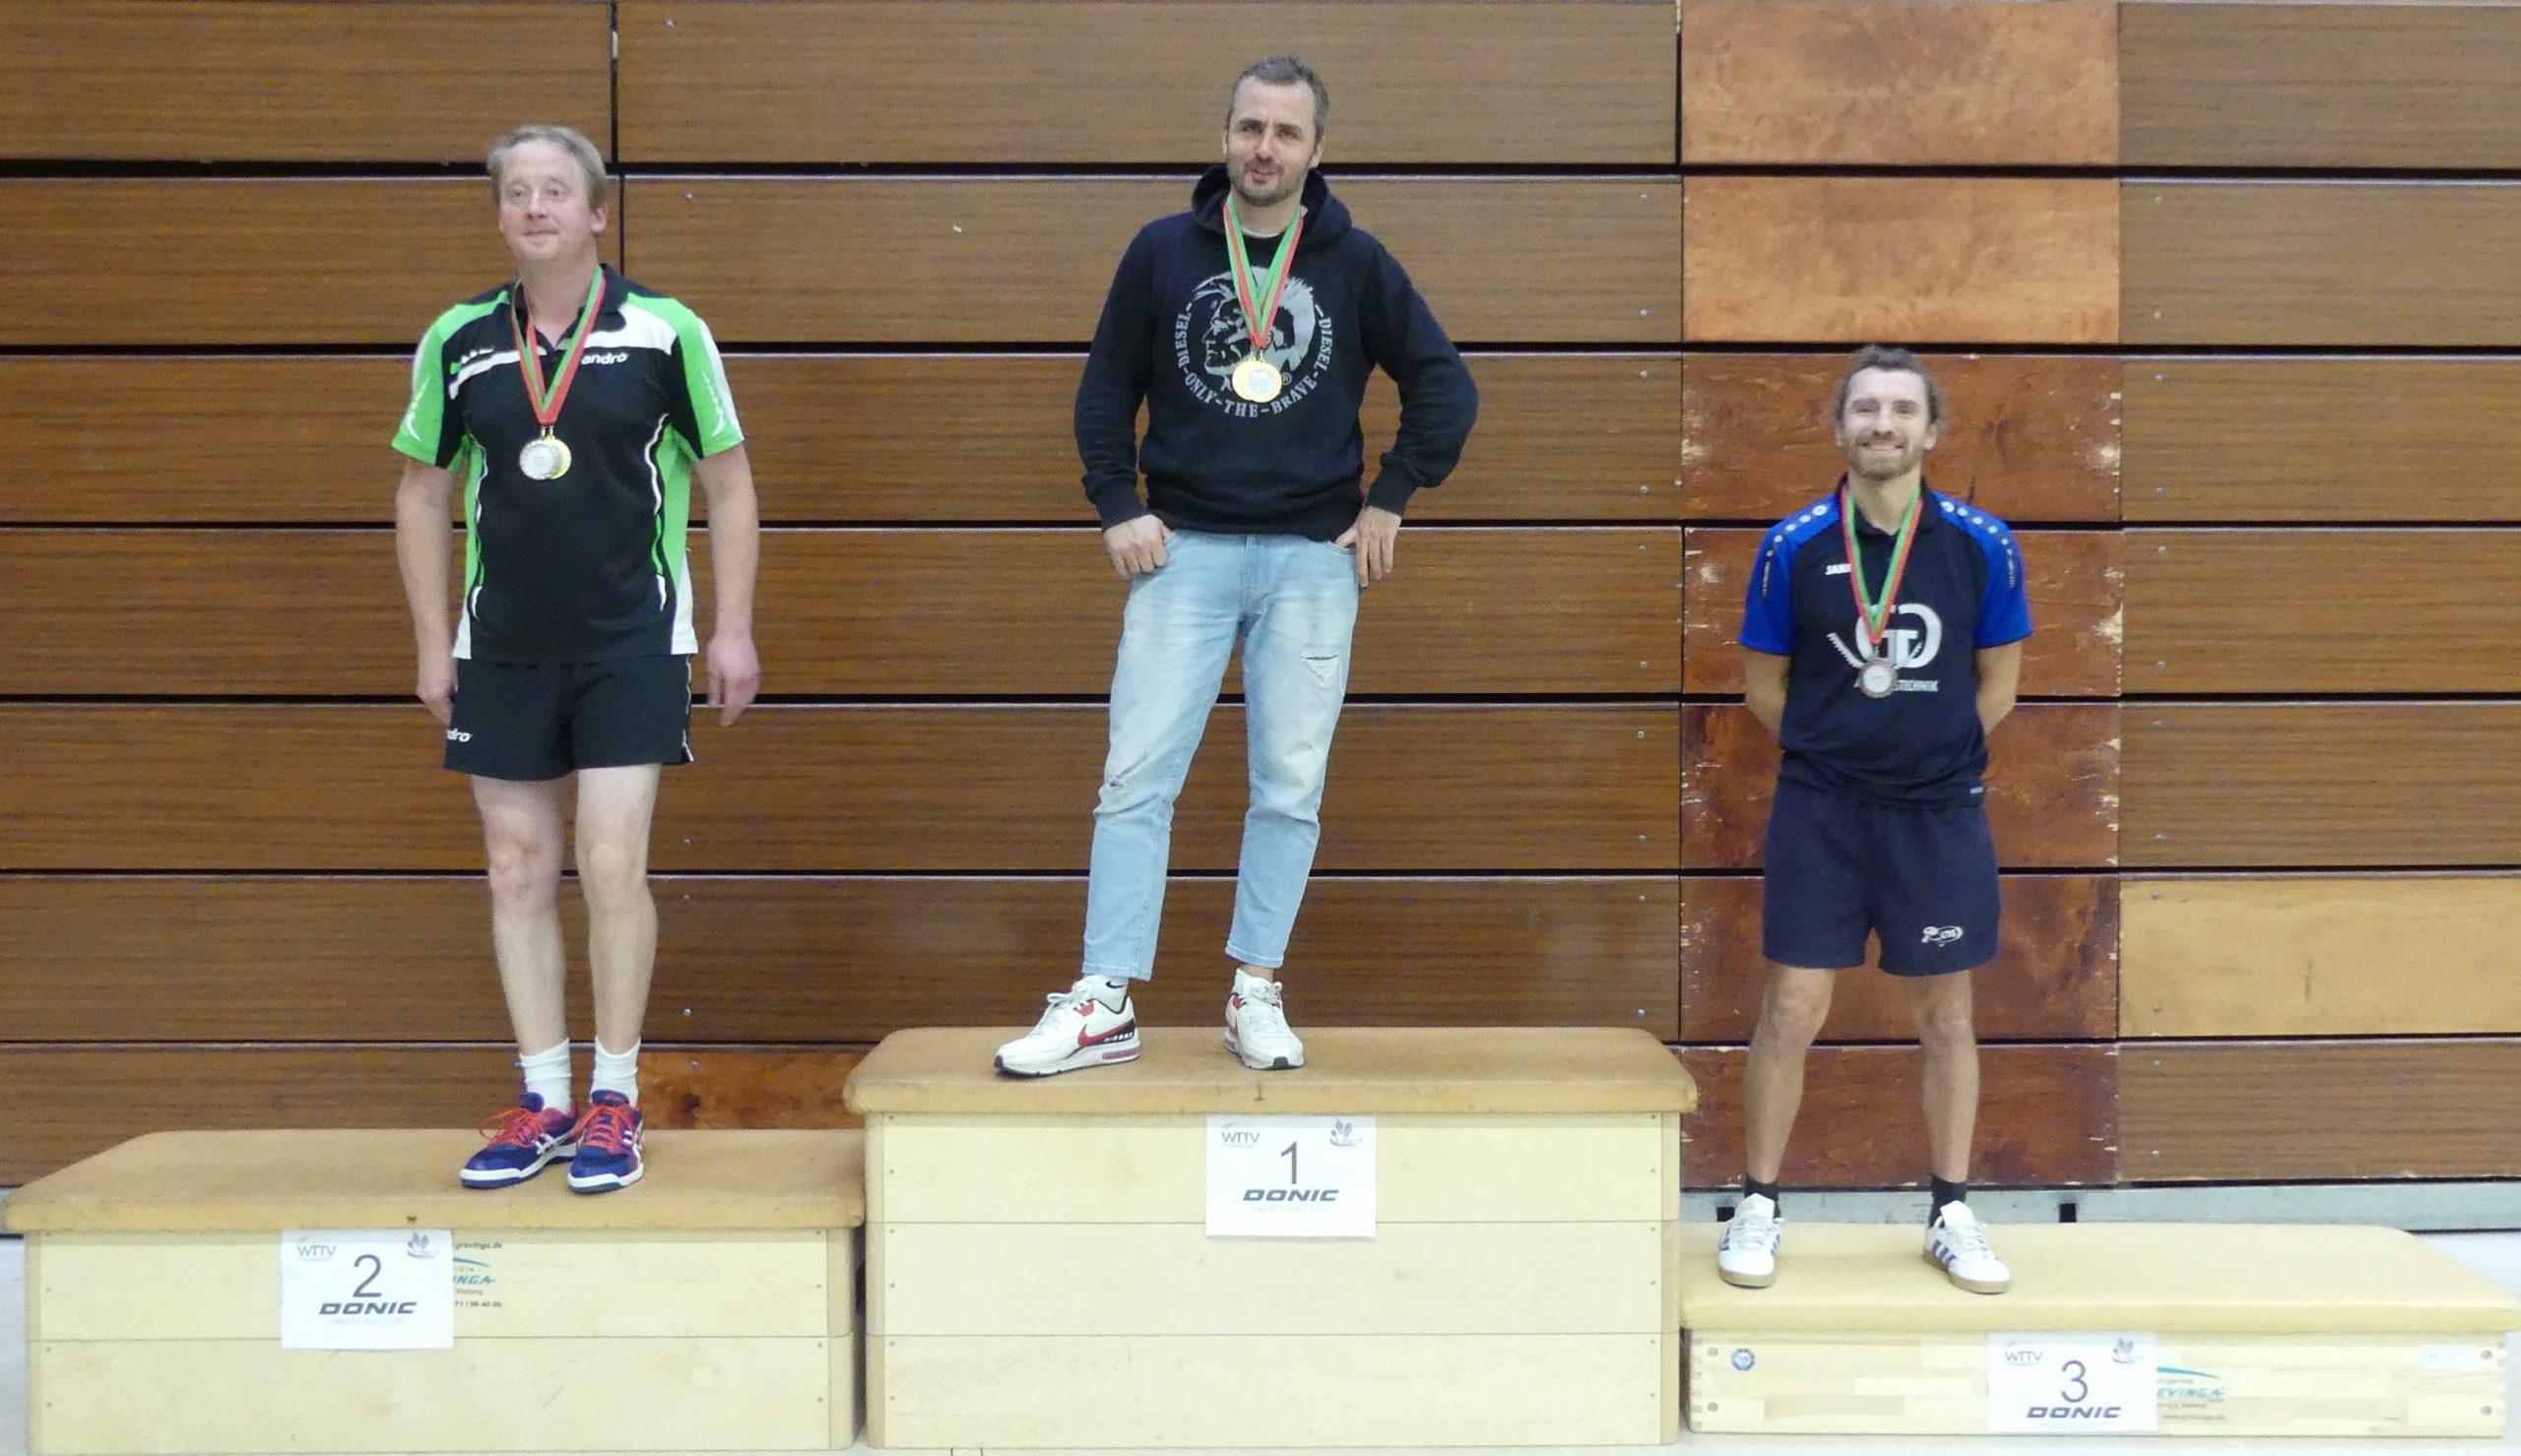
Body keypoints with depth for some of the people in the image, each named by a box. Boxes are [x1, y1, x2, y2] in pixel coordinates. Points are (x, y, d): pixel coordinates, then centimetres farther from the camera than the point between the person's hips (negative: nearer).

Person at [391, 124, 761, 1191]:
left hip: (631, 643, -3)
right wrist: (431, 644, 7)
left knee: (610, 865, -7)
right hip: (501, 651, 4)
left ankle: (615, 1100, 8)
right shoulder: (458, 341, 4)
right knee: (518, 872, 6)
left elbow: (727, 482, 1)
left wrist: (733, 630, -2)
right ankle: (543, 1102, 18)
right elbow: (422, 493, 11)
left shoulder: (664, 333, -4)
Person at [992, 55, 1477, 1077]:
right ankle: (1105, 1005, 0)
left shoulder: (1356, 262, 4)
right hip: (1185, 550, 0)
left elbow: (1445, 386, 9)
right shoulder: (1163, 251, 5)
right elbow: (1107, 386, 10)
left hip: (1314, 559, 0)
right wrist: (1118, 507, -1)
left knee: (1291, 788, 3)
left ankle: (1257, 992, 14)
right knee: (1136, 779, -4)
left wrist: (1388, 501, 3)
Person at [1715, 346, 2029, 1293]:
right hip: (1818, 811, -1)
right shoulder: (1794, 546, -3)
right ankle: (1758, 1208, 15)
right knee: (1791, 1011, 1)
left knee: (1946, 1016, 9)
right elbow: (1763, 683, 6)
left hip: (1941, 813, 1)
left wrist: (1935, 754, 8)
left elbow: (1997, 684, 9)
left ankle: (1951, 1215, 24)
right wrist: (1834, 749, 6)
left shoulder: (1982, 546, -2)